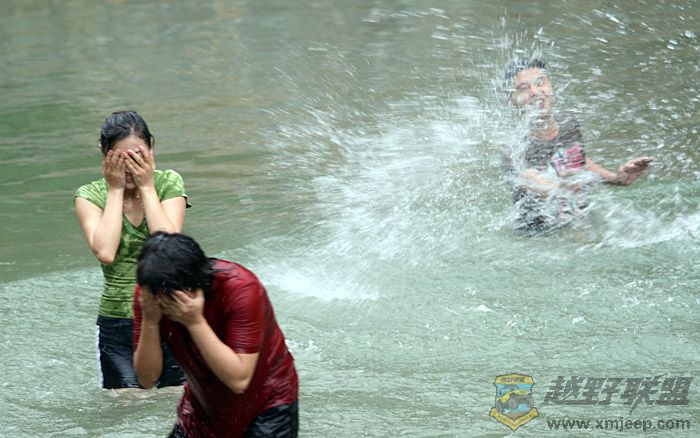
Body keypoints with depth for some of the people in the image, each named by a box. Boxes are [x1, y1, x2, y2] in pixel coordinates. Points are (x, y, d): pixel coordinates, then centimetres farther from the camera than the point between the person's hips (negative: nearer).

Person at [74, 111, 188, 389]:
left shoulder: (169, 183, 0)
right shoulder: (90, 195, -2)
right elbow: (105, 252, -20)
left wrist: (147, 186, -12)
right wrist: (115, 190, -13)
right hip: (118, 323, 0)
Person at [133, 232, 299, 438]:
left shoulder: (240, 289, -30)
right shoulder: (149, 294, -16)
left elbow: (238, 379, -33)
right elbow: (147, 378, -16)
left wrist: (194, 321, -38)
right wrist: (150, 321, -31)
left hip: (266, 407, -5)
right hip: (204, 406, 5)